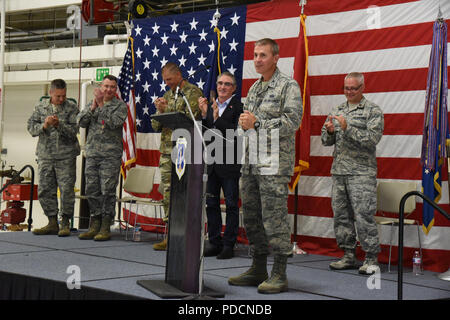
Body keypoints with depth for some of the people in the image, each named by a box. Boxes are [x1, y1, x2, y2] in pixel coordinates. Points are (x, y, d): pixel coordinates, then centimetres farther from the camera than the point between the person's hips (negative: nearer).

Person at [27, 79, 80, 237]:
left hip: (66, 157, -3)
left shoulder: (72, 107, 0)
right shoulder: (40, 106, 8)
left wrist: (59, 124, -23)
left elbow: (73, 131, -8)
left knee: (66, 189, -4)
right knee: (45, 190, 5)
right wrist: (44, 126, -16)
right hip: (45, 155, 3)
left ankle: (65, 223, 6)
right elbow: (31, 128, 3)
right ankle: (52, 223, 14)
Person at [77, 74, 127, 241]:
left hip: (111, 155, -5)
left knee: (108, 191, -6)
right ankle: (95, 225, 15)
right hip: (92, 153, 5)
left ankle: (105, 228, -1)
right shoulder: (91, 104, 15)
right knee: (92, 190, 6)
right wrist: (93, 107, -11)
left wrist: (101, 104, -16)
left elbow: (114, 122, -16)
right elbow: (81, 122, 2)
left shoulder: (120, 106, 2)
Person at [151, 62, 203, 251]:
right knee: (168, 193, 5)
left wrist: (167, 109, -8)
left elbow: (190, 119, -13)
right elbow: (156, 126, 19)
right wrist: (159, 110, 0)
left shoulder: (194, 93, -1)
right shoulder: (167, 96, 21)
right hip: (167, 150, 7)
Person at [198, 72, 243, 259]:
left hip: (229, 163, -6)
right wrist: (204, 115, -4)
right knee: (211, 203, 10)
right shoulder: (210, 106, 13)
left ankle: (229, 245, 7)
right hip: (211, 163, 6)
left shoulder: (238, 106, -6)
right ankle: (214, 243, 19)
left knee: (231, 205, 1)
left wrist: (218, 119, -20)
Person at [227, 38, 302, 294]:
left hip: (275, 163, -8)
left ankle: (279, 275, -1)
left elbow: (293, 121, -15)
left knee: (274, 217, -8)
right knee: (252, 216, 11)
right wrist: (244, 122, 1)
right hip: (251, 162, 8)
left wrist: (258, 123, -15)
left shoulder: (289, 86, -5)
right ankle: (259, 270, 21)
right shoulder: (254, 88, 19)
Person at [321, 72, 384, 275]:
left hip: (361, 172, -6)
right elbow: (326, 141, 17)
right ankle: (349, 256, 16)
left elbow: (372, 139, -13)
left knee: (363, 215, -9)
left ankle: (371, 258, -2)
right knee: (341, 214, 7)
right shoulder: (337, 111, 16)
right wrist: (329, 131, -6)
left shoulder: (373, 111, 0)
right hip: (338, 171, 6)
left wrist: (348, 128, -20)